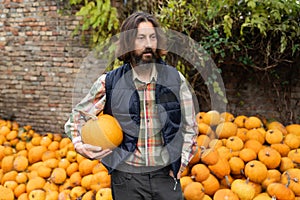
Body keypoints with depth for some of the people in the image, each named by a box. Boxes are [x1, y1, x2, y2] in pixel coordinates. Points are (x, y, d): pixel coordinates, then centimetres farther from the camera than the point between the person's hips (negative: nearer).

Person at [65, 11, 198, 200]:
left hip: (165, 176, 1)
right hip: (126, 179, -1)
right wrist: (80, 146, -9)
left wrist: (179, 165, -1)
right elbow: (78, 116, 8)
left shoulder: (175, 79, 0)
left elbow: (189, 128, 8)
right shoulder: (109, 83, -3)